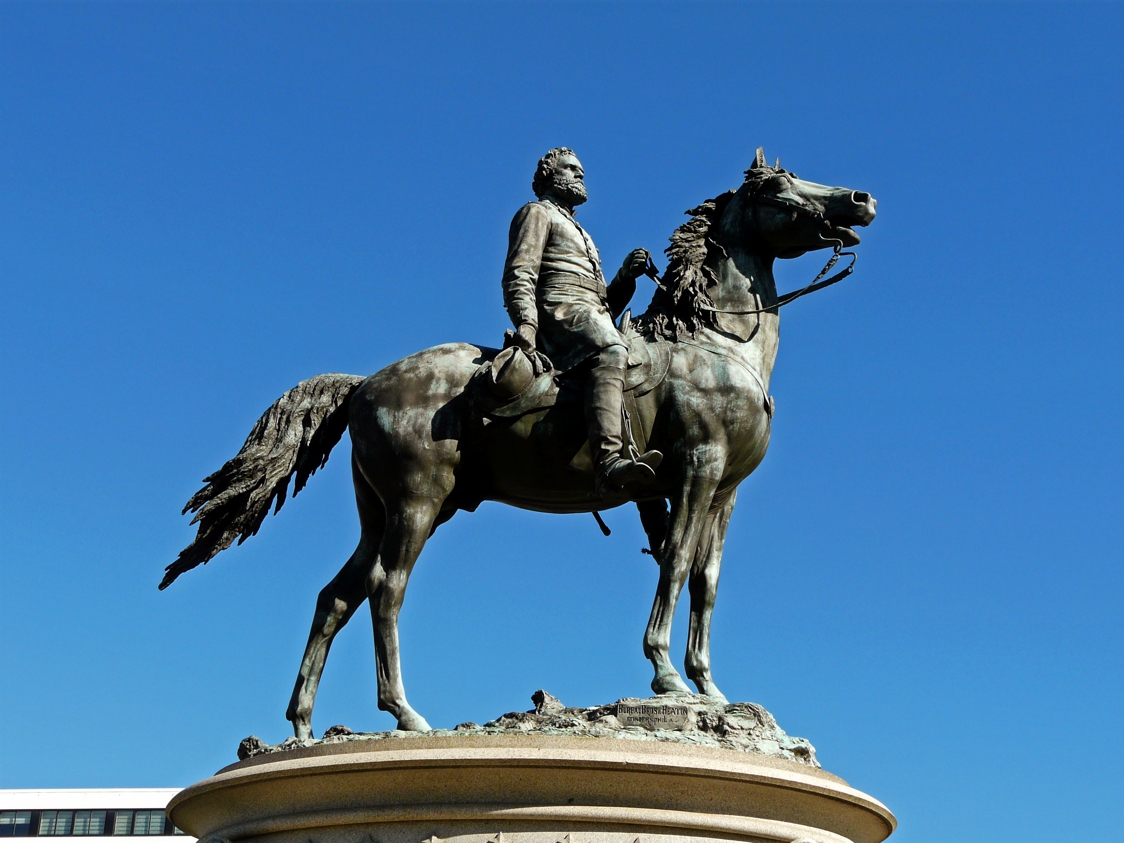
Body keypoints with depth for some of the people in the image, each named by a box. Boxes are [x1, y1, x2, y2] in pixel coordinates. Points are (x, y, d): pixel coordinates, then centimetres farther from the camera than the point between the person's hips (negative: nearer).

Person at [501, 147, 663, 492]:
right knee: (611, 350, -37)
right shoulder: (537, 213, 15)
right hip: (561, 312, -9)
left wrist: (626, 276, 11)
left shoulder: (578, 234, 40)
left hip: (593, 318, 9)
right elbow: (518, 278, -3)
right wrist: (526, 333, -20)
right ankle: (609, 461, -56)